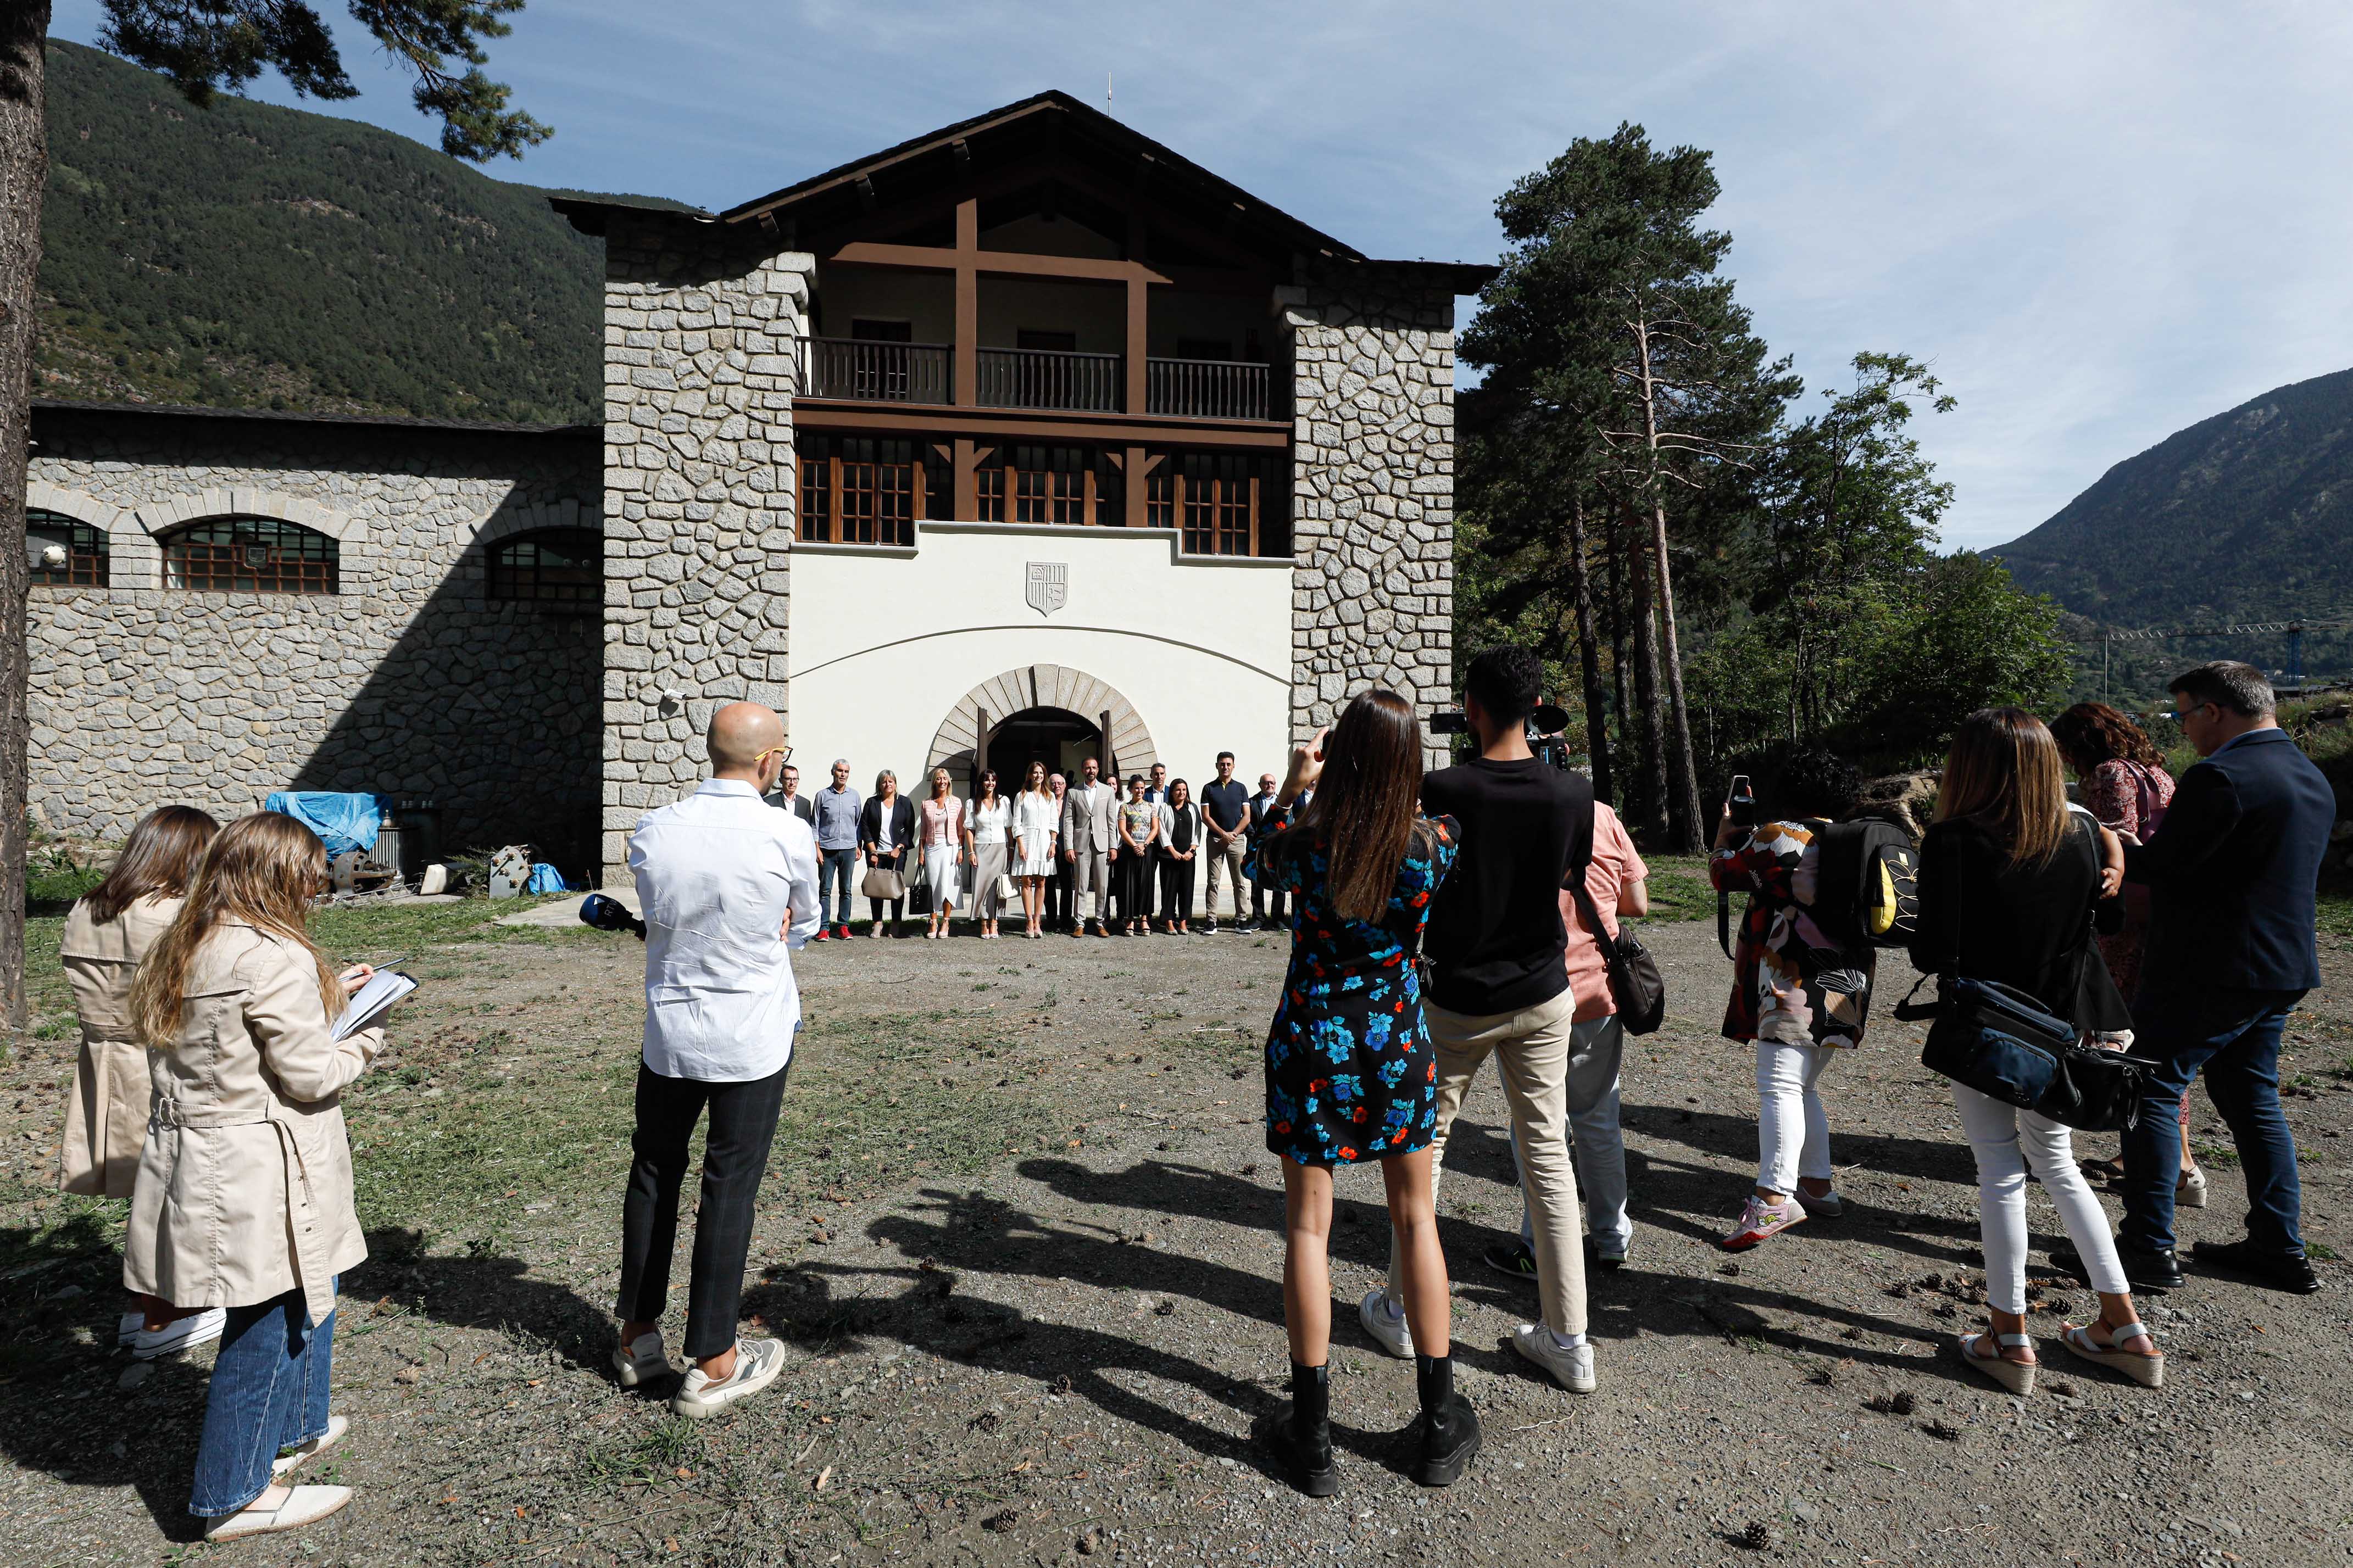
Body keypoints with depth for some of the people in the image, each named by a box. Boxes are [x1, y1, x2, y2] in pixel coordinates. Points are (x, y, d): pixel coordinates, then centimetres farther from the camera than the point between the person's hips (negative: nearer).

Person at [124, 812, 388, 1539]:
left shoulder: (177, 951, 8)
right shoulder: (277, 957, -22)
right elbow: (308, 1076, -18)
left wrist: (329, 995, 16)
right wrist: (362, 1046, 1)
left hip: (192, 1156, 10)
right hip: (256, 1174, -10)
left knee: (303, 1294, 25)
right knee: (267, 1325, 6)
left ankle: (293, 1430, 42)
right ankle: (234, 1497, 21)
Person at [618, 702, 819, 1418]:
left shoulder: (651, 832, -6)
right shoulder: (789, 836, -15)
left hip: (668, 1032, 4)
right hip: (753, 1038, -3)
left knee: (654, 1177, 18)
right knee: (730, 1189, 5)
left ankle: (638, 1337, 33)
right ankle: (711, 1364, 17)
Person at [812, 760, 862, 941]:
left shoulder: (854, 796, 9)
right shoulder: (822, 795, 3)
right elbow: (815, 824, 4)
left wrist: (858, 847, 8)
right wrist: (817, 848, -3)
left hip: (848, 849, 2)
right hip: (827, 849, -2)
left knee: (846, 890, 4)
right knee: (825, 890, -1)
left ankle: (843, 926, 10)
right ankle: (824, 927, 2)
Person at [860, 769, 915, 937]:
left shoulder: (905, 803, 7)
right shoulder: (872, 803, 9)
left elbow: (910, 829, 3)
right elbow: (865, 828, 5)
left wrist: (899, 848, -8)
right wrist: (873, 851, -4)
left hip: (898, 853, -1)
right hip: (876, 853, 1)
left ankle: (895, 925, 6)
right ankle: (877, 923, 7)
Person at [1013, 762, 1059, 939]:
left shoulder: (1050, 796, 12)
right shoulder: (1022, 796, 6)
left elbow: (1054, 823, 9)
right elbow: (1016, 823, 2)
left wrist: (1053, 843, -2)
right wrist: (1020, 845, -8)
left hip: (1045, 840, 2)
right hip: (1027, 840, -2)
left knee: (1041, 883, 2)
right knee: (1027, 882, -3)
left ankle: (1037, 922, 4)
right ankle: (1029, 921, -1)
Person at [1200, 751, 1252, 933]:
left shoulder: (1240, 788, 9)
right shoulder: (1209, 789, 5)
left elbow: (1246, 817, 4)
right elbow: (1206, 817, -1)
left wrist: (1233, 834, -9)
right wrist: (1223, 834, -9)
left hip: (1237, 839, 1)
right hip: (1214, 839, -1)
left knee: (1239, 882, 1)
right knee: (1213, 882, -1)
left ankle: (1240, 920, 5)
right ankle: (1211, 920, -1)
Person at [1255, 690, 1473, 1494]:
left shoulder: (1304, 841, -15)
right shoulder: (1434, 842, -13)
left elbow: (1261, 862, 8)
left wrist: (1292, 786, 9)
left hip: (1311, 1044, -1)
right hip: (1398, 1042, 2)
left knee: (1307, 1227, 8)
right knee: (1416, 1220, 16)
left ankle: (1311, 1434, 17)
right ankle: (1440, 1424, 28)